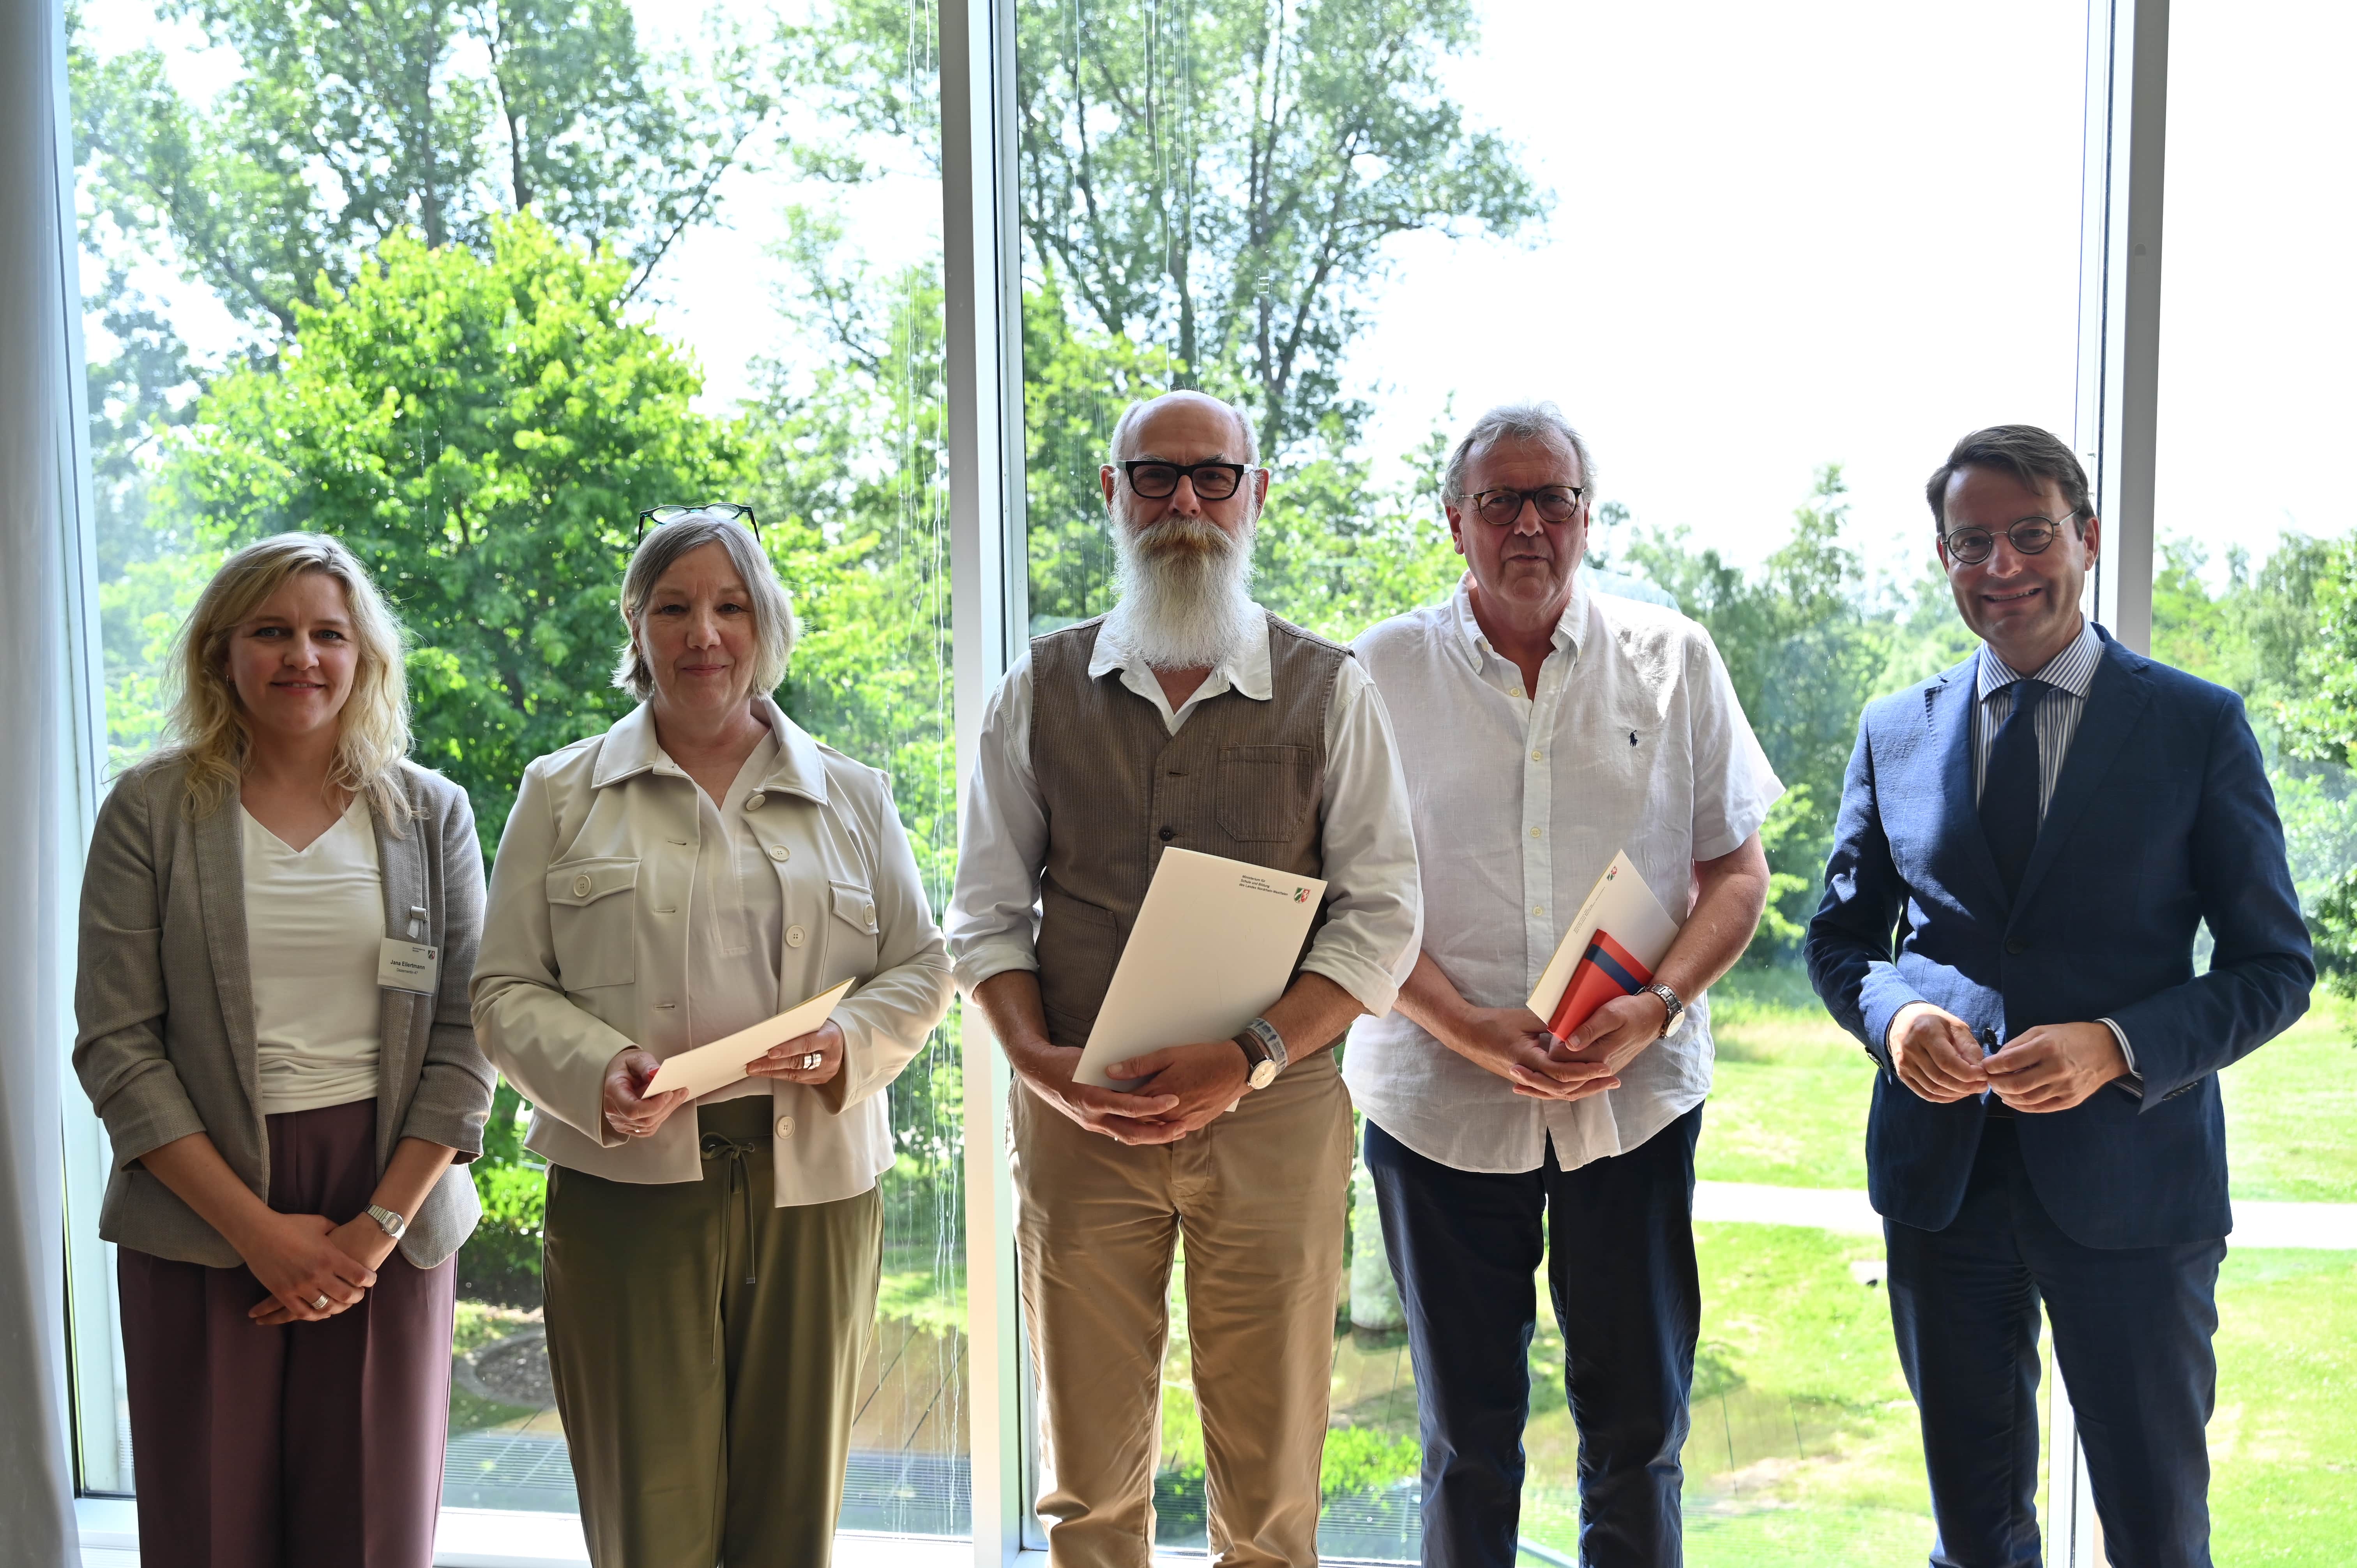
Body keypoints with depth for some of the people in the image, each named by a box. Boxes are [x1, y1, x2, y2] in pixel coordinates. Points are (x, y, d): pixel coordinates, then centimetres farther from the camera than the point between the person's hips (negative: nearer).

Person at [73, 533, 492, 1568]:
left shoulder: (431, 814, 5)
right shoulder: (151, 811, 1)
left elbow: (464, 1035, 2)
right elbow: (115, 1045, -4)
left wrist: (383, 1225, -8)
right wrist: (254, 1226, -10)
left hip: (387, 1210, 1)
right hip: (201, 1213, -1)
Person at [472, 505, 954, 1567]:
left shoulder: (853, 798, 12)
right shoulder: (563, 795, 8)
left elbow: (921, 969, 11)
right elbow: (506, 990, 5)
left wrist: (846, 1044, -10)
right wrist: (599, 1071, -14)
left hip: (813, 1186, 2)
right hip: (630, 1187, -1)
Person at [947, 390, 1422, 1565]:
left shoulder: (1329, 692, 4)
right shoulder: (1040, 690, 9)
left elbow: (1381, 914, -1)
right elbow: (986, 908, 8)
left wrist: (1251, 1059, -14)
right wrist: (1037, 1059, -10)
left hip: (1273, 1118, -1)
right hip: (1077, 1117, 1)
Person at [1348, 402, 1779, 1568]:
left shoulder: (1673, 659, 4)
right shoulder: (1385, 672, 1)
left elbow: (1737, 871, 4)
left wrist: (1655, 1010, -13)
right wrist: (1471, 1032, -15)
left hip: (1637, 1097, 1)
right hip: (1440, 1101, 0)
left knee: (1638, 1425, 8)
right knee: (1467, 1429, 11)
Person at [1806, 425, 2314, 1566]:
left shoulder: (2201, 727, -2)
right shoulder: (1894, 734, 5)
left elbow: (2274, 965, -2)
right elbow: (1839, 935, 12)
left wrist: (2117, 1047, -19)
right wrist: (1893, 1013, -11)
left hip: (2130, 1181, -2)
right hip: (1939, 1176, 3)